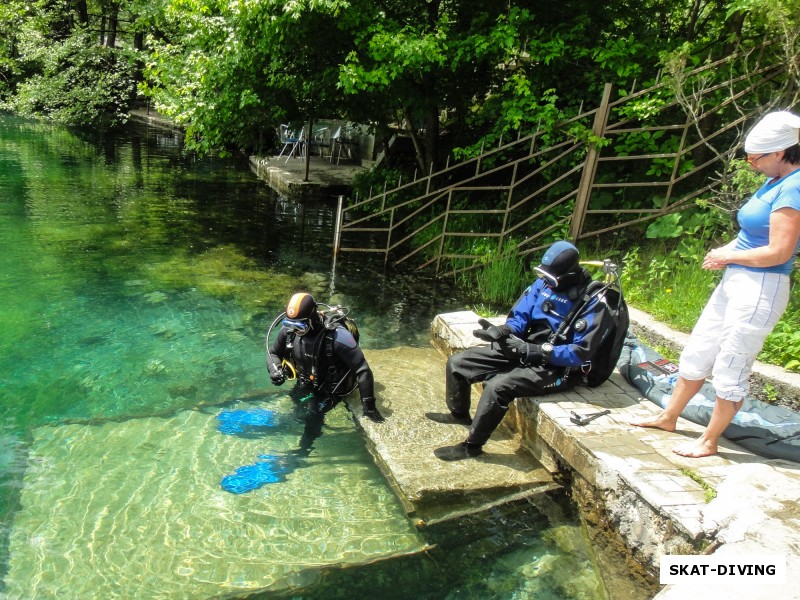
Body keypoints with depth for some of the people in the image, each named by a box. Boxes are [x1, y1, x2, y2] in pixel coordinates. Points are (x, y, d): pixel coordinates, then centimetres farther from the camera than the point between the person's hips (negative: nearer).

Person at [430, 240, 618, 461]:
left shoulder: (594, 304, -20)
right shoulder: (544, 283, -3)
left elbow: (580, 353, -22)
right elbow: (520, 317, 4)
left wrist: (532, 351, -28)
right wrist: (504, 331, -19)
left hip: (558, 368, -7)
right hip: (525, 349, 7)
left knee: (498, 386, -33)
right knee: (457, 363, 2)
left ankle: (471, 446, -10)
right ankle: (459, 413, 30)